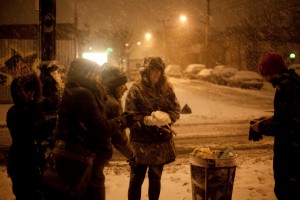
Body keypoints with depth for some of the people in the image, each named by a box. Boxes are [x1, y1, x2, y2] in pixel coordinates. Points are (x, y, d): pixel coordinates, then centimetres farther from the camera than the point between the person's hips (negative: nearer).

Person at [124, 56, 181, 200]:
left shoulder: (167, 88, 2)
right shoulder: (135, 89, -9)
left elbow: (176, 110, 3)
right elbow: (129, 115, -12)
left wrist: (165, 117, -18)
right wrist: (147, 119, -27)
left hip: (162, 140, 4)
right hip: (141, 141, -4)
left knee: (155, 177, 17)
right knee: (137, 178, 1)